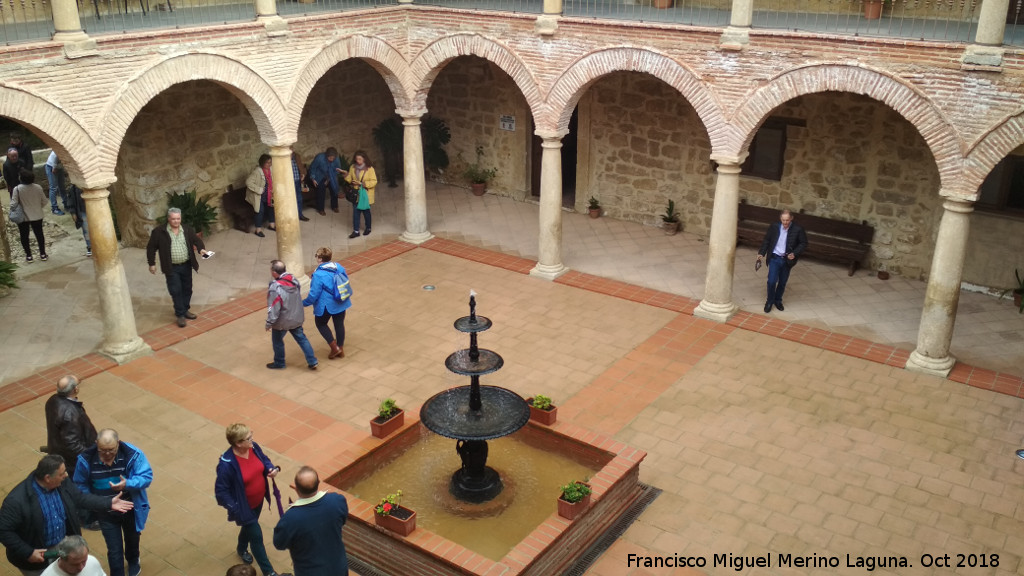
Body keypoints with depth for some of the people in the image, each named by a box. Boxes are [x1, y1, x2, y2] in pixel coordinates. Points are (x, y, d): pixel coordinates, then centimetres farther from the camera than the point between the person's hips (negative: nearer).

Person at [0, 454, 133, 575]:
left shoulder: (62, 483, -11)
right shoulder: (17, 500, -30)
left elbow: (80, 498, 3)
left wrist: (108, 503, -6)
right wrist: (27, 553, -25)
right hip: (37, 557, -6)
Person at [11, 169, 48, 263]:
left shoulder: (17, 189, -19)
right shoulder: (38, 187, -11)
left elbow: (13, 204, -19)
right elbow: (44, 201, -3)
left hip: (23, 217, -2)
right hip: (37, 216, 2)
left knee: (24, 236, 14)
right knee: (39, 234, 16)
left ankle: (28, 256, 20)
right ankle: (43, 254, 22)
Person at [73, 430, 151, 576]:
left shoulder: (132, 454, -26)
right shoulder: (86, 459, -20)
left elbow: (147, 476, -23)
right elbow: (80, 485, -5)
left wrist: (127, 484, -41)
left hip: (131, 510, 1)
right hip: (106, 513, -1)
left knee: (132, 539, 29)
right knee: (114, 550, 4)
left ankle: (133, 562, 61)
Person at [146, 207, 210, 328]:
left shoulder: (187, 229, 0)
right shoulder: (159, 232, -8)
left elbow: (197, 240, 5)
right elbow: (151, 248, -2)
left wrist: (201, 248, -17)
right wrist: (152, 264, -2)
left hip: (186, 265, 4)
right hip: (171, 268, -4)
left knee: (187, 289, 13)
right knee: (176, 291, -3)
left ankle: (185, 310, 31)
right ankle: (180, 315, 7)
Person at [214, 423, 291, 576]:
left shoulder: (253, 447, -15)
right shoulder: (227, 464, -35)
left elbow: (264, 460, 6)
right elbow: (221, 491, -24)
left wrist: (272, 468, -15)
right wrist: (235, 509, -25)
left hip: (259, 499, 7)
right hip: (244, 506, -7)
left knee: (249, 526, 31)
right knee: (257, 536, 5)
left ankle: (242, 549, 62)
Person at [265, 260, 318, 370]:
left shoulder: (275, 289, -30)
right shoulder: (293, 279, -8)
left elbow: (273, 309, -25)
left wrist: (269, 323, -13)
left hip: (282, 321, -6)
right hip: (297, 317, 6)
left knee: (277, 341, 18)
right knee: (301, 338, 18)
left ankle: (279, 363, 36)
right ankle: (312, 362, 19)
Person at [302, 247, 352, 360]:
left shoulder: (318, 275, -24)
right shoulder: (339, 267, -3)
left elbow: (314, 294, -19)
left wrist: (304, 303, -3)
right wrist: (348, 295, 26)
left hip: (327, 305, -6)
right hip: (341, 303, 6)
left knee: (321, 324, 17)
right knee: (339, 324, 19)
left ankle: (334, 347, 13)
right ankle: (341, 349, 32)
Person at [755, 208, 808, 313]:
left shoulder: (798, 229, -12)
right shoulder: (774, 227, -9)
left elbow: (803, 243, -3)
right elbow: (766, 240, 3)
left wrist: (795, 254, -16)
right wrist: (761, 253, -6)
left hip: (787, 260, 1)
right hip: (774, 258, -1)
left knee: (782, 282, 14)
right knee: (771, 281, -5)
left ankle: (778, 300, 37)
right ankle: (770, 301, 17)